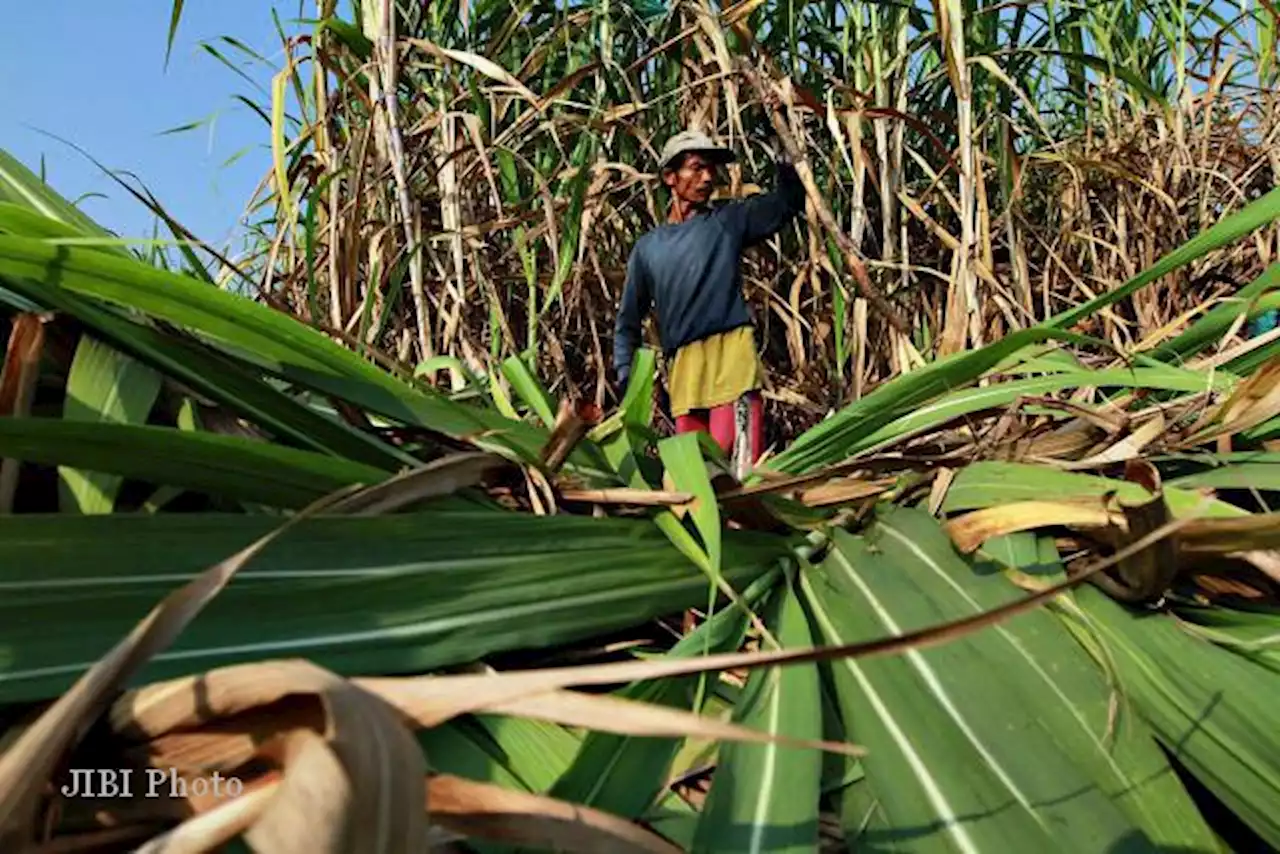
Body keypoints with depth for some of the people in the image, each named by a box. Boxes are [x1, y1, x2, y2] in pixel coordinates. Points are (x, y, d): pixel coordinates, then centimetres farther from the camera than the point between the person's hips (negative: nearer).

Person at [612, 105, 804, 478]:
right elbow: (628, 322, 22)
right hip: (682, 366, 3)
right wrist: (626, 379, 10)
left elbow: (790, 198, 8)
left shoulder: (729, 220, 14)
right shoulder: (647, 248, 19)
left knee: (737, 468, -16)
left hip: (731, 352, -2)